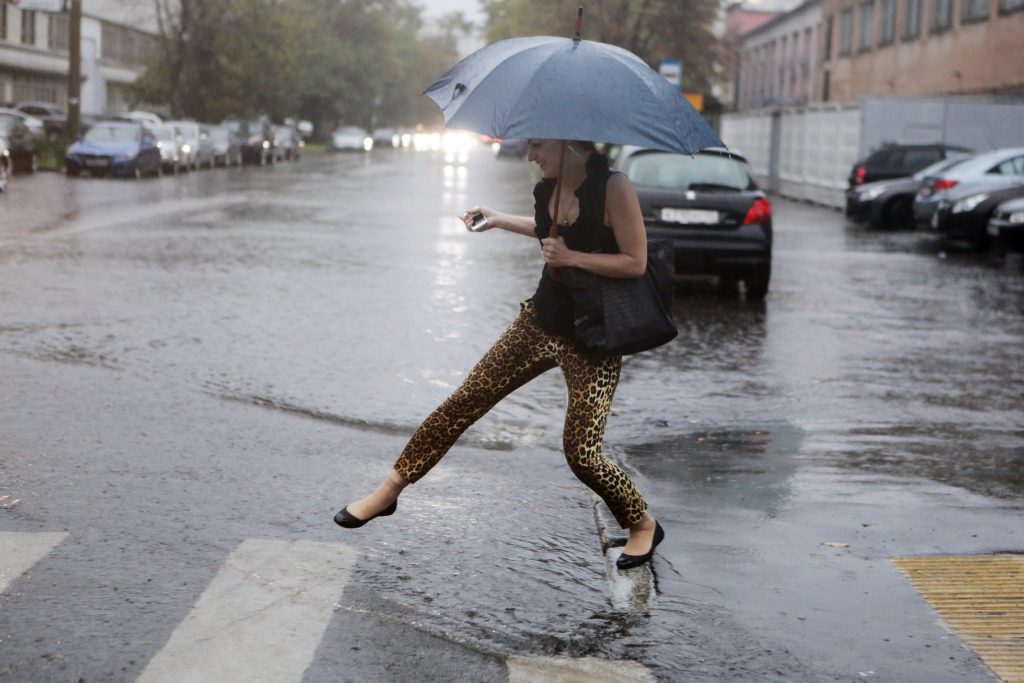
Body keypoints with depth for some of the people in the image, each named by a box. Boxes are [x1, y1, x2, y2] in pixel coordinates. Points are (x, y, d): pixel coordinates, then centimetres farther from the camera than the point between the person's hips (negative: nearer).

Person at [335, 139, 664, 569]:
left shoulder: (613, 188, -18)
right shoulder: (548, 188, 3)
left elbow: (636, 262, -18)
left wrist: (571, 257, -23)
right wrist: (498, 220, 21)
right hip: (541, 321, 6)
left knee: (581, 451, -10)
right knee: (464, 402, 2)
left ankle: (643, 525, 16)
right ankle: (389, 491, 14)